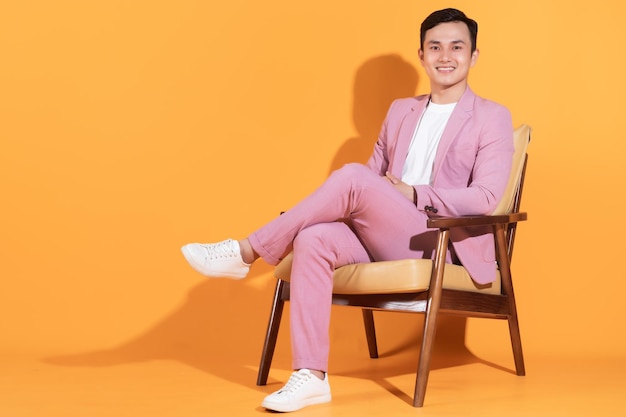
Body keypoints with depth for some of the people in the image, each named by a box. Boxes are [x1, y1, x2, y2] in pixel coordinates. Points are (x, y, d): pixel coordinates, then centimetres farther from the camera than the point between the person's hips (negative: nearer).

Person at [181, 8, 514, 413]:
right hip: (386, 239, 5)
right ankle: (311, 375, -30)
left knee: (352, 178, -28)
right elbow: (375, 173, 21)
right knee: (313, 239, -27)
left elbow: (485, 198, -9)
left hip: (441, 243, -5)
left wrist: (413, 193, -17)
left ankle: (247, 253, -20)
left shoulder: (493, 118, 3)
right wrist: (357, 206, -2)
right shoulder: (401, 111, 20)